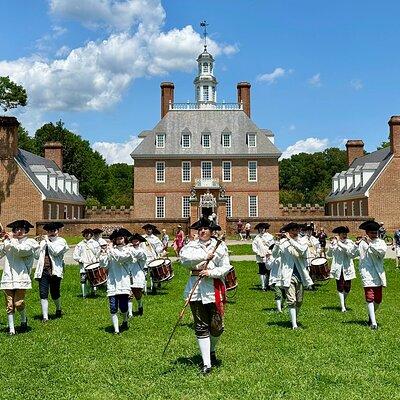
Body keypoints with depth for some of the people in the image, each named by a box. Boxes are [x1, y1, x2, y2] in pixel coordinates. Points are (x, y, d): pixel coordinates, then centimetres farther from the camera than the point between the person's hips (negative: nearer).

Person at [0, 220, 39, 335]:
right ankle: (11, 328, 9)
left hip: (21, 278, -3)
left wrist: (11, 239, -3)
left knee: (19, 303, -9)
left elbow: (20, 250, -13)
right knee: (9, 305, 0)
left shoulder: (30, 242, 5)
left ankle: (24, 320, 19)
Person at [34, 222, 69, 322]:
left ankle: (58, 309, 35)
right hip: (43, 271, 3)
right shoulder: (43, 242, 16)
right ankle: (45, 317, 0)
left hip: (55, 270, -3)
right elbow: (37, 255, 12)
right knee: (43, 294, -5)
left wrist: (48, 241, -6)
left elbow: (55, 252, -14)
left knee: (55, 293, 5)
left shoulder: (61, 241, 4)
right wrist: (40, 245, -1)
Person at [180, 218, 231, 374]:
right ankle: (206, 363, 10)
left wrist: (211, 272, -18)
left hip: (214, 289, -1)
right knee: (201, 327, 2)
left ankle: (212, 350, 35)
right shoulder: (191, 245, 8)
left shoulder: (220, 246, 4)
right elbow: (184, 258, -12)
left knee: (216, 326, 3)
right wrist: (205, 256, -15)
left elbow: (226, 267, -2)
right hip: (196, 289, 1)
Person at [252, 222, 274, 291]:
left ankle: (267, 285, 14)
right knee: (262, 272, 0)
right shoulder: (257, 238, 6)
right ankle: (263, 286, 4)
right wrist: (259, 254, -7)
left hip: (268, 257, 0)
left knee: (268, 271, 1)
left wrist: (269, 252, -10)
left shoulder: (269, 236, 6)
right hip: (260, 258, 0)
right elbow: (254, 247, 3)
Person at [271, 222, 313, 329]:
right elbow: (275, 255, -9)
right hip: (288, 275, -3)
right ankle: (294, 324, -7)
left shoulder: (302, 240, 2)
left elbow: (302, 250, -19)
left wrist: (290, 239, -22)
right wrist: (277, 241, -20)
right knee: (291, 301, -9)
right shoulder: (283, 242, -1)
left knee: (299, 301, 14)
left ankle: (295, 319, 35)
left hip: (300, 275, 3)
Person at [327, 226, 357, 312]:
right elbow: (329, 254, 6)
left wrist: (340, 243, -22)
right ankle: (343, 306, 4)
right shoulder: (334, 242, 4)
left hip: (347, 267, 0)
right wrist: (331, 245, -7)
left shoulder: (349, 242, -2)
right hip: (338, 268, 1)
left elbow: (350, 251, -21)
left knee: (347, 287, 2)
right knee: (340, 286, -1)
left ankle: (343, 301, 32)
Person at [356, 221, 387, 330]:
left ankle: (371, 316, 37)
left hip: (378, 274, 3)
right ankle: (373, 322, -13)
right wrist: (356, 245, -10)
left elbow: (382, 251, -16)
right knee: (370, 297, -13)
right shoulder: (362, 243, 1)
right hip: (367, 274, -3)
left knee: (378, 299, 12)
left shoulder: (380, 242, 5)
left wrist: (370, 243, -20)